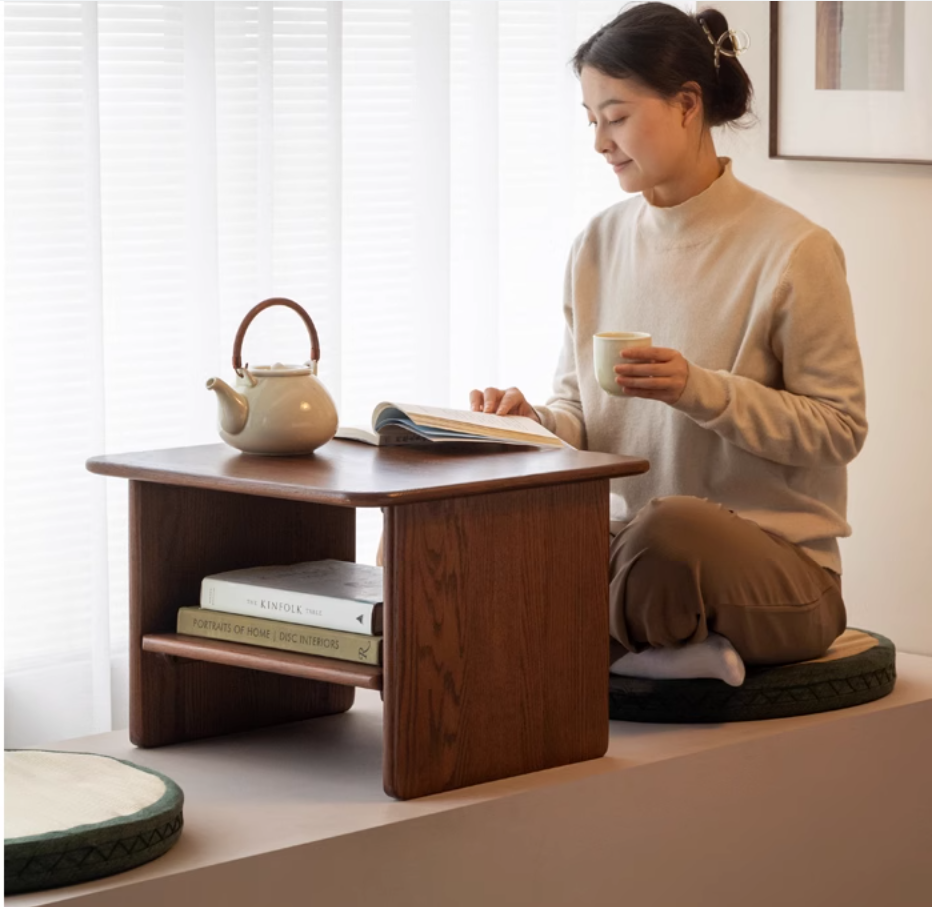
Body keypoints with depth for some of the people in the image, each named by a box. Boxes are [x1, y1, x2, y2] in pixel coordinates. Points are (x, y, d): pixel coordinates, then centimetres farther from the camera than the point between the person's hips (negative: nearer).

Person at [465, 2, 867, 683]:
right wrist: (534, 422, -11)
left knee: (671, 525, -39)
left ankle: (612, 647, -8)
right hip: (628, 545, 5)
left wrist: (702, 391, -21)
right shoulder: (600, 244, 9)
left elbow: (841, 428, -9)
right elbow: (580, 411, 14)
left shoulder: (794, 251, -9)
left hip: (778, 562, -5)